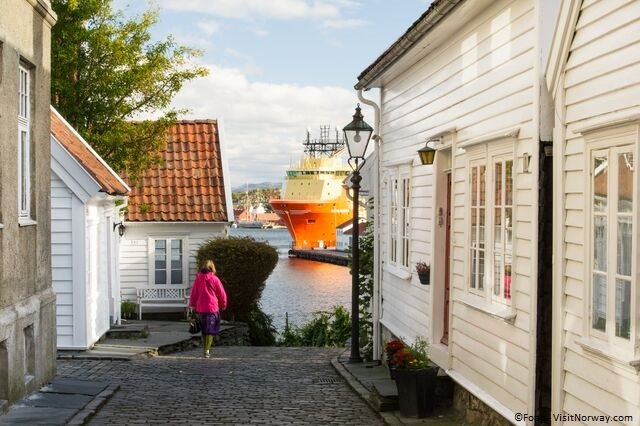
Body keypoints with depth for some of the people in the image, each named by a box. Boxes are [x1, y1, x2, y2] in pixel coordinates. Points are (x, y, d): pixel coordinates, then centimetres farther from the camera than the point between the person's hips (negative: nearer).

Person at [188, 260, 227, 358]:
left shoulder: (198, 279, 2)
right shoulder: (215, 279, -6)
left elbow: (193, 294, 8)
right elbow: (222, 294, 0)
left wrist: (192, 305, 20)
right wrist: (223, 305, 15)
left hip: (200, 308, 3)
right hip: (213, 308, -3)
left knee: (204, 330, 17)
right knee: (211, 330, -1)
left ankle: (205, 349, 21)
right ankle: (207, 350, -13)